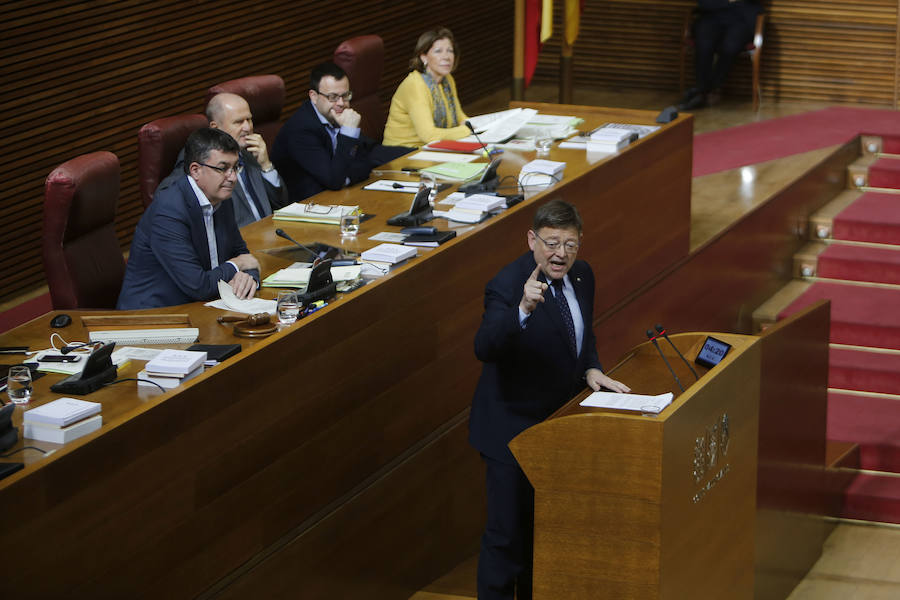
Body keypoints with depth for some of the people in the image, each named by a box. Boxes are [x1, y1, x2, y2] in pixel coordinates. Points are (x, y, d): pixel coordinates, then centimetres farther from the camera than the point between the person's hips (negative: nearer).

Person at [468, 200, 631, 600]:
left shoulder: (581, 275, 0)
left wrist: (591, 369, -3)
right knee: (507, 531, 0)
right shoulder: (508, 285, -24)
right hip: (514, 428, -7)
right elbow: (485, 348, -39)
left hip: (560, 419, 8)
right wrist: (523, 309, -53)